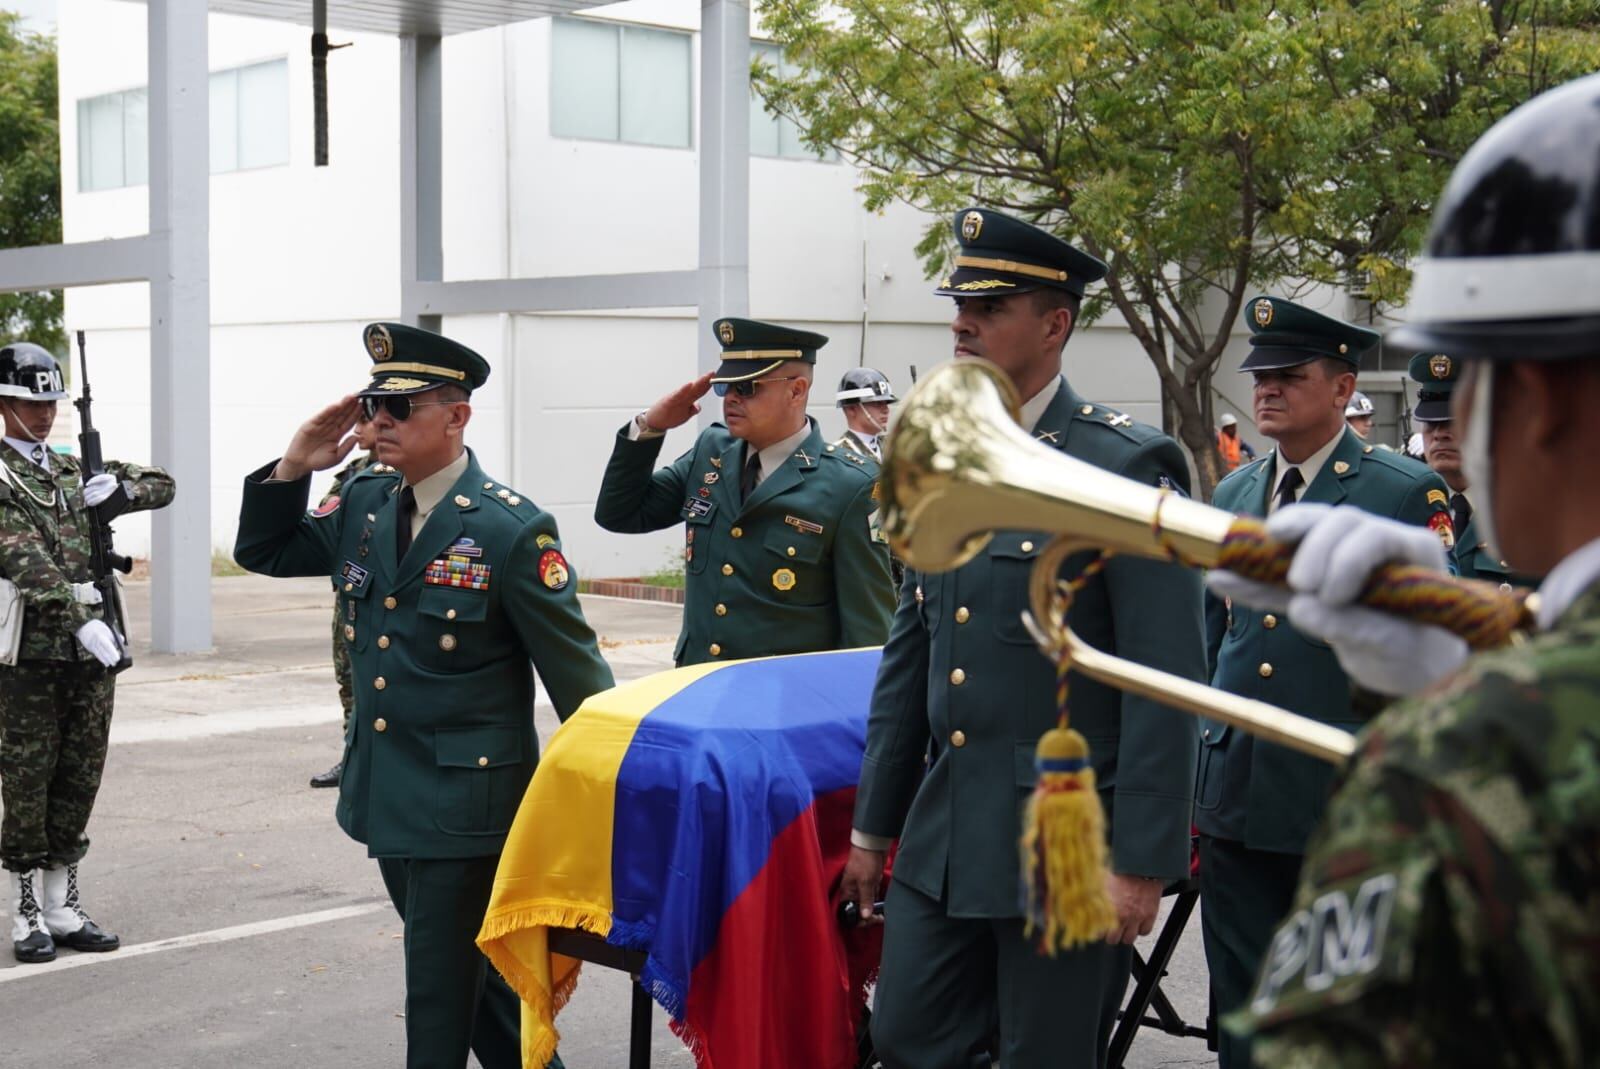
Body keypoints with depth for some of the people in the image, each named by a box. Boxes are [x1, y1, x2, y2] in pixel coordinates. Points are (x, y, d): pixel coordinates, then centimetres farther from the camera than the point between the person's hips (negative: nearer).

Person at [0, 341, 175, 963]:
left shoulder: (74, 471, 15)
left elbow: (163, 486, 21)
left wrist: (118, 489, -1)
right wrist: (81, 621, -29)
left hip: (91, 648, 6)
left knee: (79, 780, 10)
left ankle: (63, 907, 19)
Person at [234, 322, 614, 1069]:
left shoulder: (512, 529, -15)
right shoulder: (363, 505, 4)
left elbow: (575, 671, -13)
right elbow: (264, 552, 17)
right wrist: (295, 466, 0)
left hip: (467, 802, -7)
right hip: (386, 793, 7)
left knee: (441, 995, 1)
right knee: (476, 970, 20)